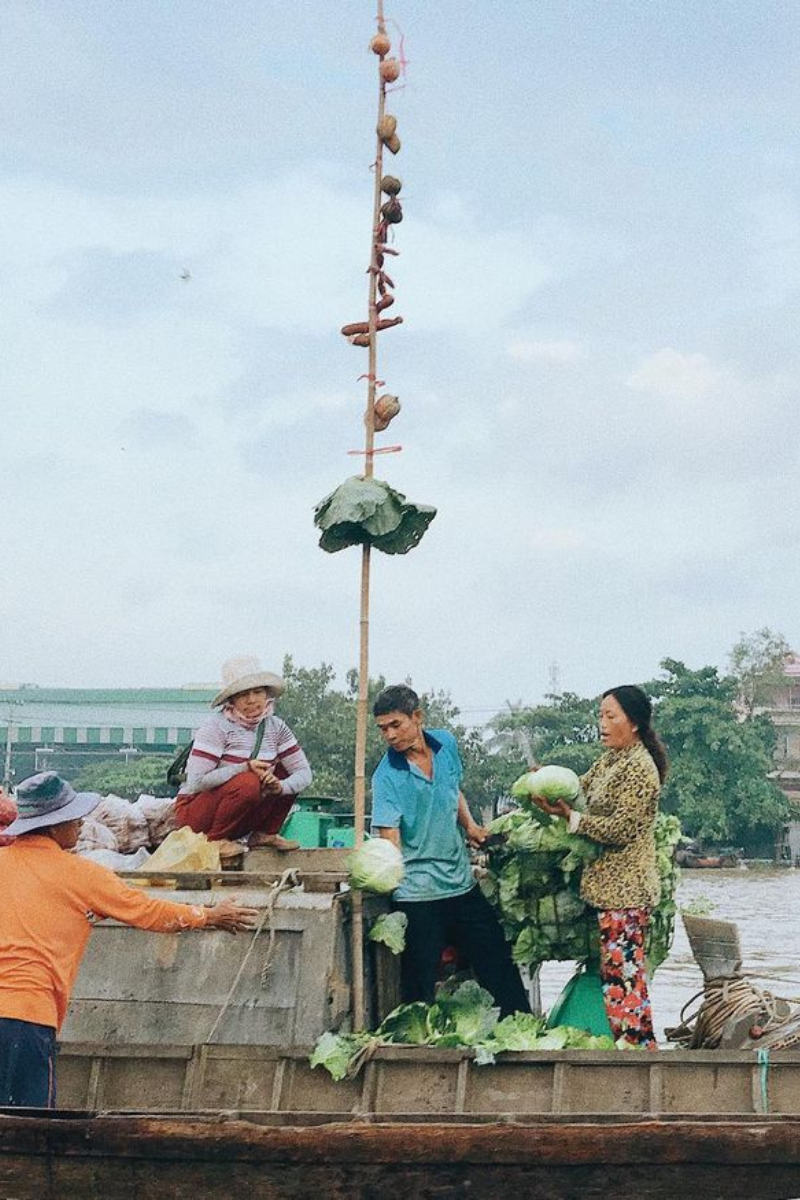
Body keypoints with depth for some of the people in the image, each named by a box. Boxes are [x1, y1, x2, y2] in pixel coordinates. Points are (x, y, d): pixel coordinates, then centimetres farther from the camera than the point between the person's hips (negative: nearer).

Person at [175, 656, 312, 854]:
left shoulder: (275, 727, 1)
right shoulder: (217, 726, -17)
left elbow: (304, 773, -2)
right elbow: (196, 781, -24)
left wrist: (280, 786, -23)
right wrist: (244, 768, -26)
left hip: (243, 814, 6)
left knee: (286, 773, -4)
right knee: (248, 783, -32)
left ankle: (264, 834, 3)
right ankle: (215, 839, -15)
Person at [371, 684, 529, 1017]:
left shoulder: (446, 744, 3)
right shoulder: (387, 775, -14)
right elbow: (389, 835, -23)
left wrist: (469, 825, 7)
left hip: (462, 882, 6)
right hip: (418, 893, -5)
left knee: (499, 963, 14)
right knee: (419, 982, -1)